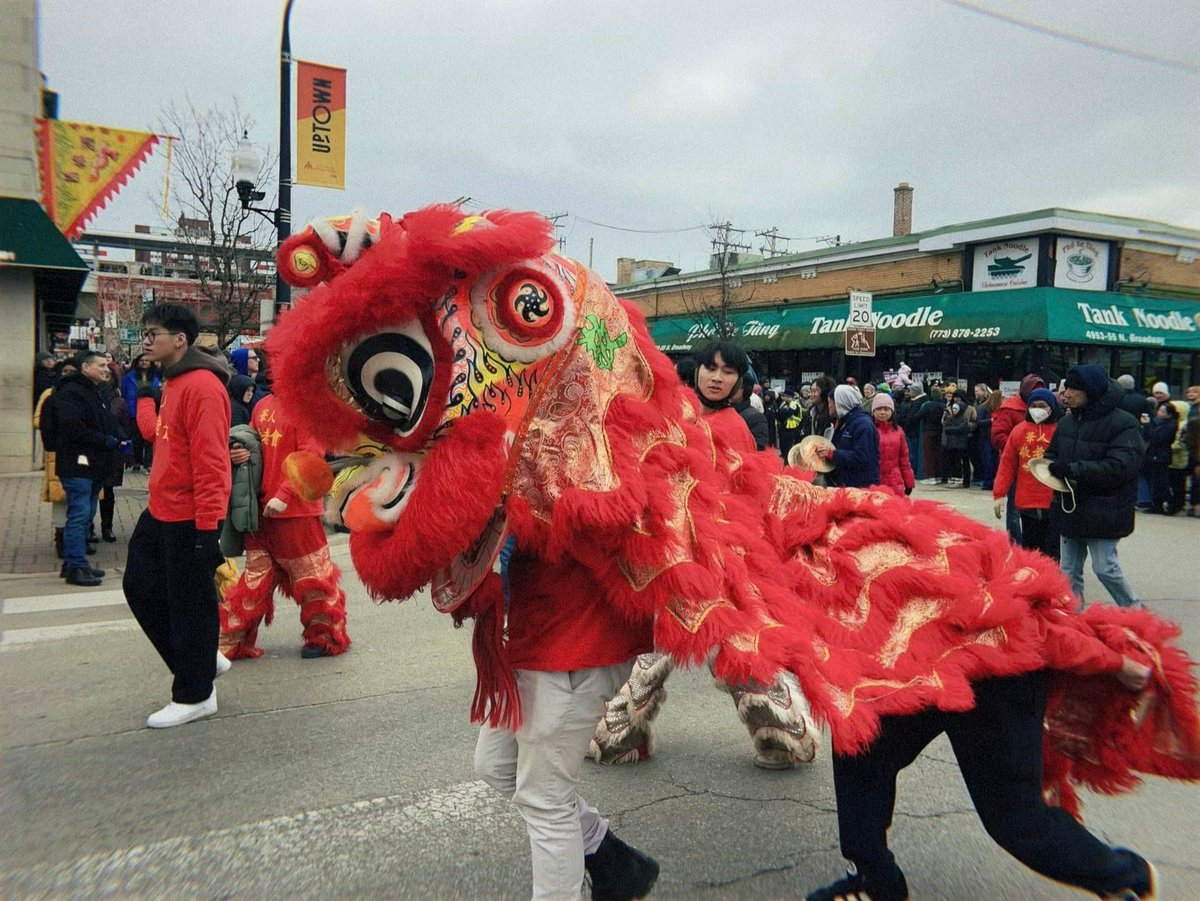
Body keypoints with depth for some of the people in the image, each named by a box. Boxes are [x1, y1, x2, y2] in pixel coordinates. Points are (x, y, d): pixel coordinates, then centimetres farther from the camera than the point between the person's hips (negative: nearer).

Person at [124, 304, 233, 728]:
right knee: (141, 586, 18)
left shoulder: (202, 386, -19)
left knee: (190, 604, 2)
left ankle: (194, 696, 18)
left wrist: (207, 526, -24)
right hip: (160, 513, 10)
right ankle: (200, 659, 31)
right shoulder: (173, 383, 13)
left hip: (188, 519, -10)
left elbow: (210, 460, -23)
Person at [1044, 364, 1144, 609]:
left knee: (1105, 568, -1)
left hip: (1103, 513, -6)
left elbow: (1119, 467, -23)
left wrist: (1072, 469, -25)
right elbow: (1052, 454, 16)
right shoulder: (1067, 421, 7)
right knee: (1069, 571, 11)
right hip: (1070, 508, 7)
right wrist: (1056, 471, -8)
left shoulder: (1123, 423, -13)